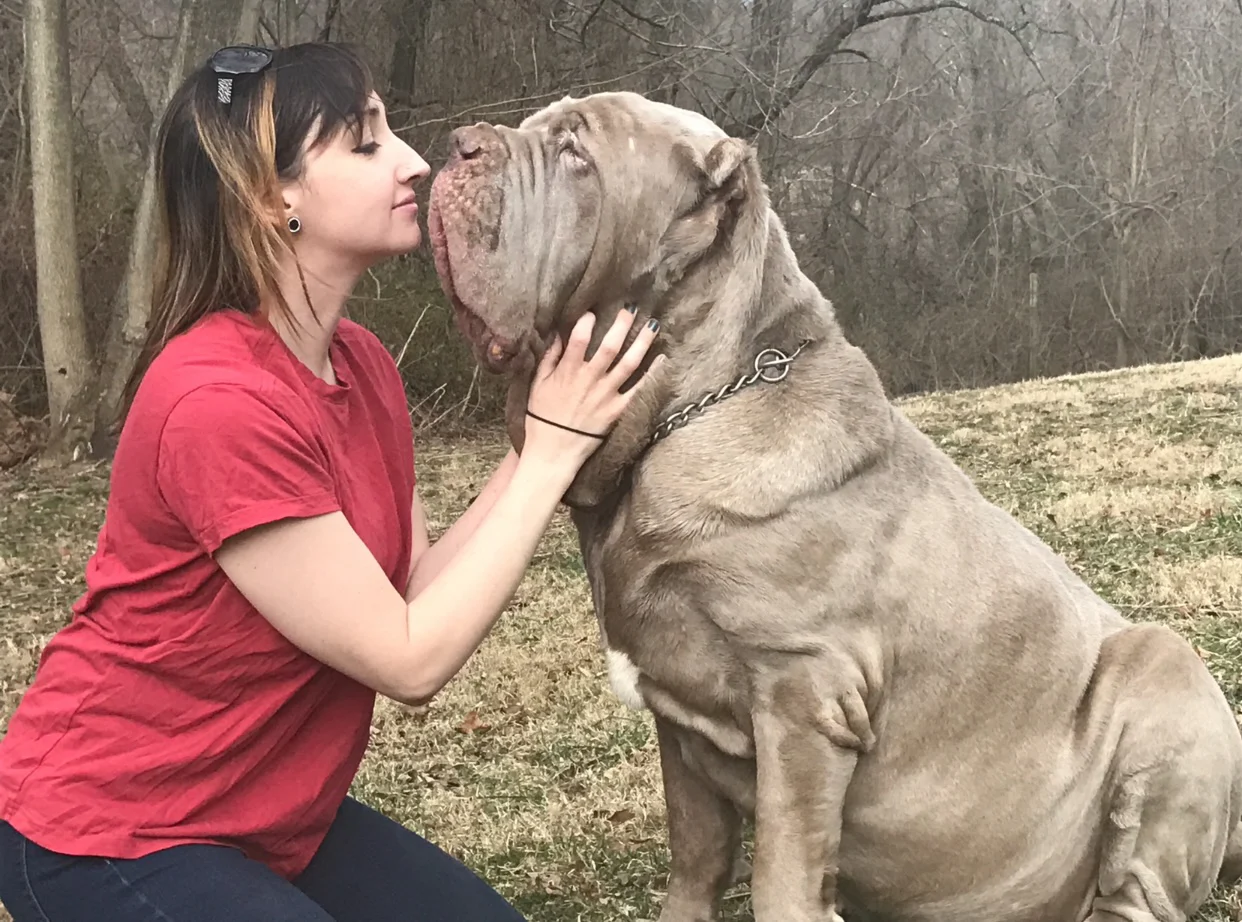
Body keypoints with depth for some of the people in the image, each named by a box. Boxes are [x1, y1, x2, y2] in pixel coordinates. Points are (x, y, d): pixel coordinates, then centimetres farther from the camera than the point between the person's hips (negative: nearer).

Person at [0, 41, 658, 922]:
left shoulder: (362, 364, -1)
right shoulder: (218, 400, -28)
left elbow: (414, 597, -2)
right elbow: (411, 658, -24)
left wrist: (544, 440, -9)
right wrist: (553, 448, -20)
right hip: (106, 835, -8)